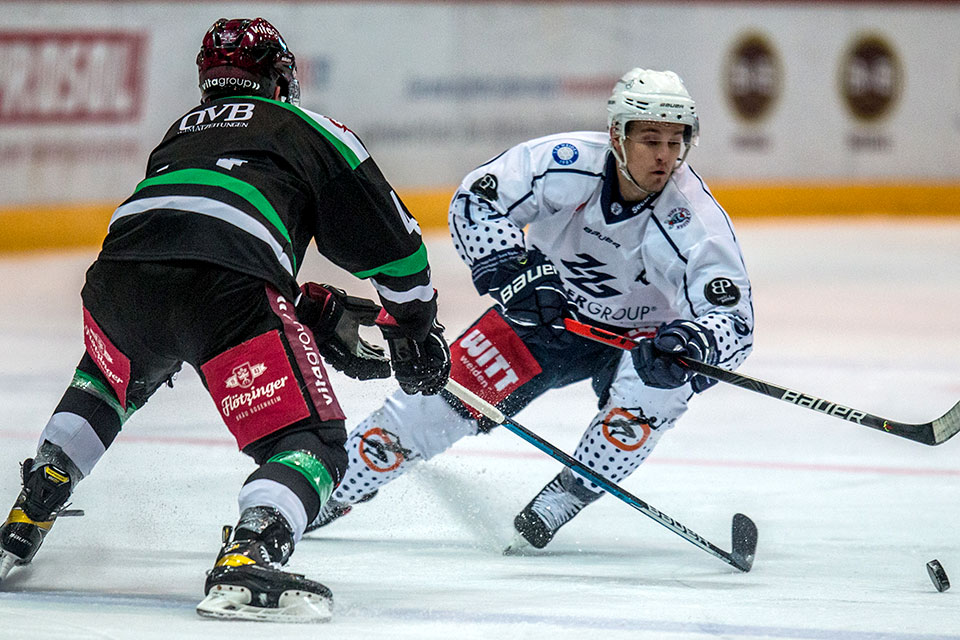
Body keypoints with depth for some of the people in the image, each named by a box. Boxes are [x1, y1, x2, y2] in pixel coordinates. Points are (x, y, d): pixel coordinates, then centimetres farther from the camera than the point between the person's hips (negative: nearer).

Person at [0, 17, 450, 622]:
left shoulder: (181, 132, 39)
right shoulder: (312, 130, 25)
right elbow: (390, 238, 24)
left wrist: (322, 313, 37)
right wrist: (417, 329, 38)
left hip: (121, 272, 5)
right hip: (227, 288, -5)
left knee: (107, 382, 39)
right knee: (312, 442, -2)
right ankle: (247, 561, -29)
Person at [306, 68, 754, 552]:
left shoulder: (694, 218, -29)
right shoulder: (569, 163, -27)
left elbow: (733, 320, -32)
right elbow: (476, 199, -20)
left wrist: (693, 342, -55)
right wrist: (511, 269, -36)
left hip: (639, 334, -1)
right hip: (548, 308, 1)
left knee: (660, 386, -33)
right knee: (448, 392, -7)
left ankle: (560, 503, -15)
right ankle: (330, 490, 13)